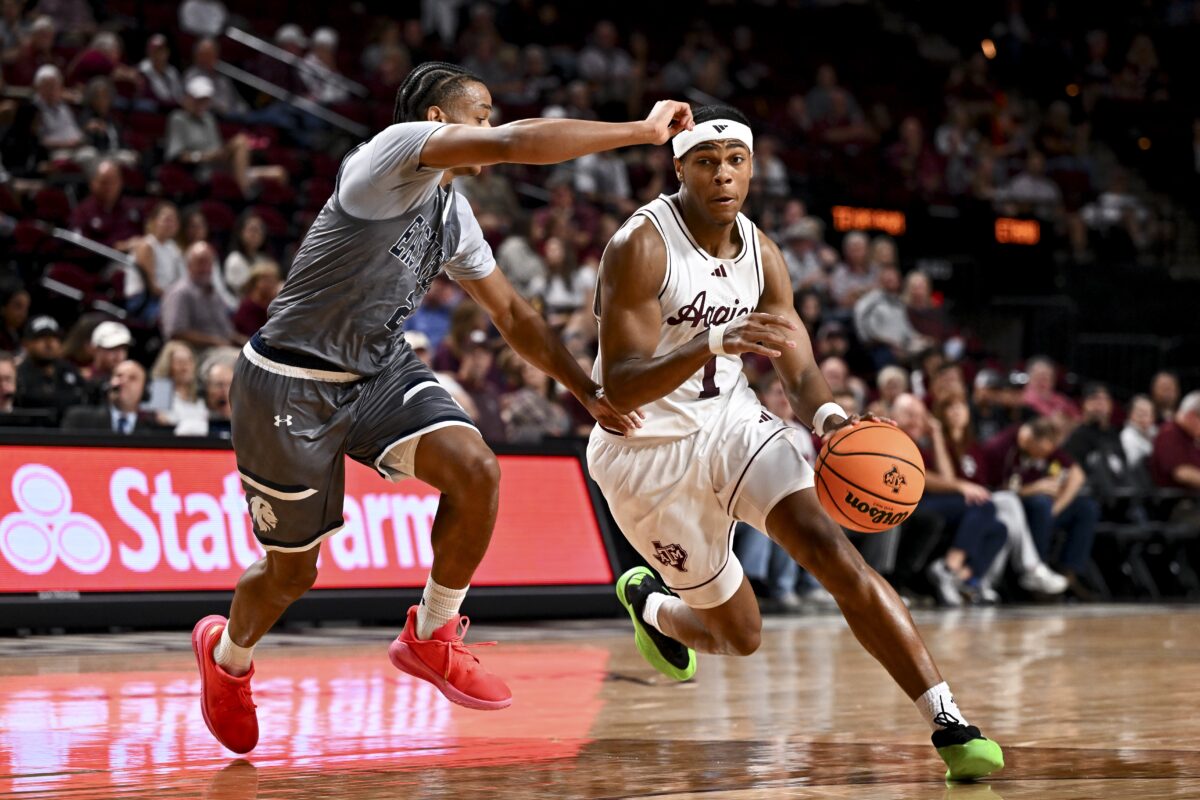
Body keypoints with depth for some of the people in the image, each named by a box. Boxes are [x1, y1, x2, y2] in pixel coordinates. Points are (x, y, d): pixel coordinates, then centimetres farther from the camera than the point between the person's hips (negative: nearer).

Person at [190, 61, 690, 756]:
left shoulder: (455, 215, 7)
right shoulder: (398, 150, -19)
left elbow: (513, 314, 18)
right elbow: (515, 144, -32)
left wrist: (590, 392, 12)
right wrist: (644, 131, -27)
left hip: (381, 370, 7)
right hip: (293, 382, -7)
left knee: (475, 468, -20)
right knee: (291, 573, 6)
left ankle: (431, 637, 0)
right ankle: (228, 653, 40)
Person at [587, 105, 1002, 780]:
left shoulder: (761, 253, -2)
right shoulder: (641, 247, -21)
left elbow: (801, 372, -1)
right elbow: (620, 387, -28)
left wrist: (827, 415, -25)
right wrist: (711, 343, -44)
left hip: (732, 422, 4)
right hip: (647, 451, -4)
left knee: (832, 551, -20)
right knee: (739, 635, 5)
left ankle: (948, 723, -22)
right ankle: (650, 603, 41)